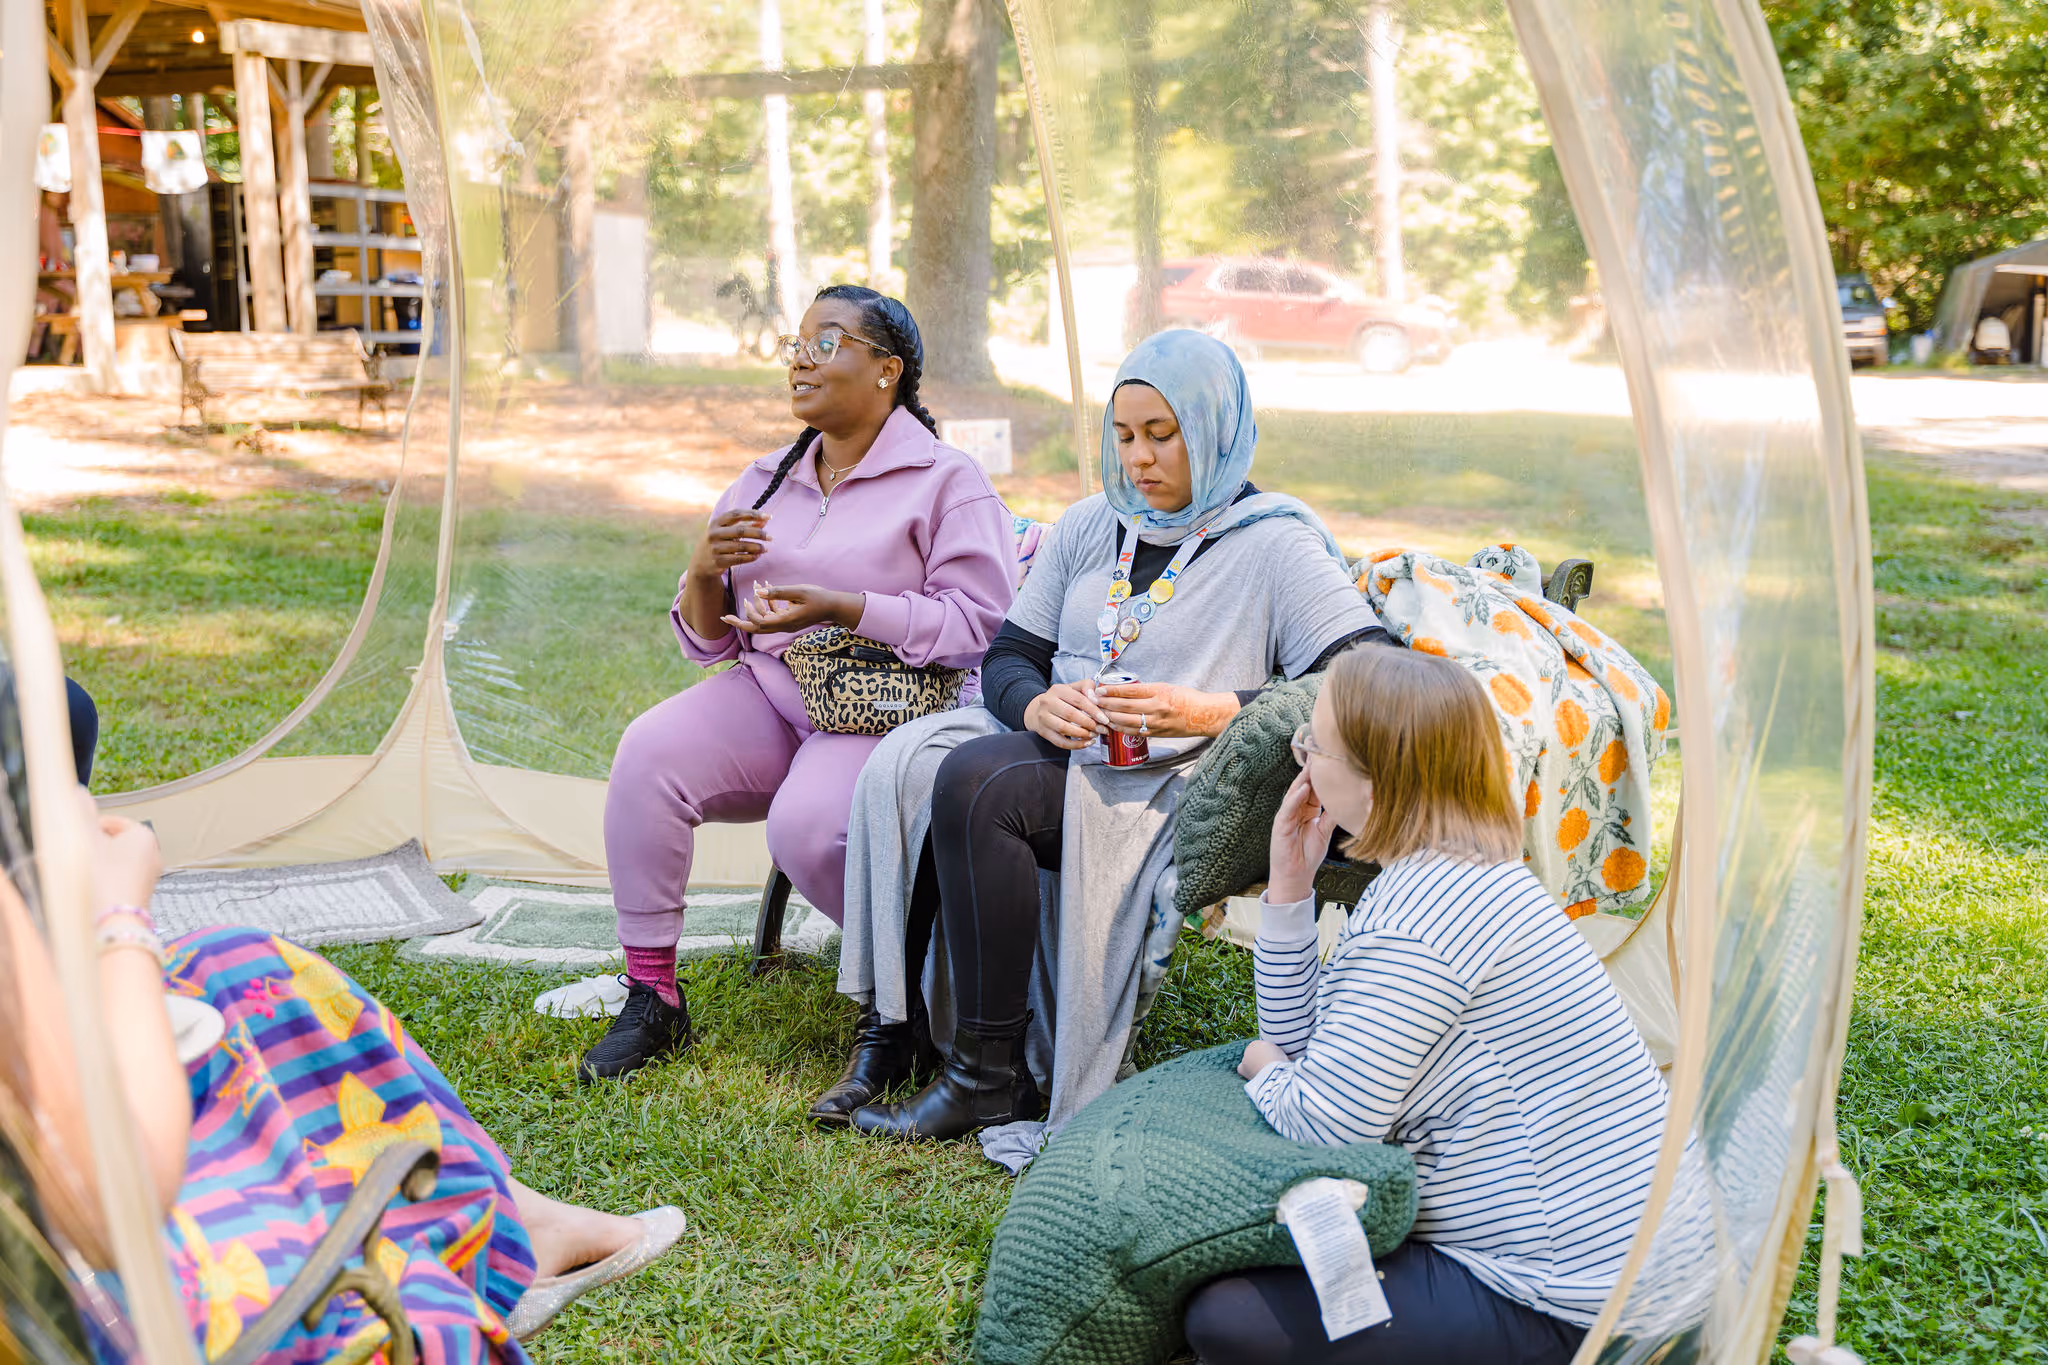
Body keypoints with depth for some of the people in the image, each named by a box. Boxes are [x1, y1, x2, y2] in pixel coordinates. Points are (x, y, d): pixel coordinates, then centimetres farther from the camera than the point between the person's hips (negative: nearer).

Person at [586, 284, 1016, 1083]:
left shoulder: (947, 481, 0)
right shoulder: (767, 482, 16)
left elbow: (979, 626, -12)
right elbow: (707, 643, 17)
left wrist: (842, 610, -19)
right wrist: (705, 571, -6)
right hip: (767, 691, 5)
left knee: (805, 827, -32)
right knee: (648, 753, -23)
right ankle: (650, 998, -11)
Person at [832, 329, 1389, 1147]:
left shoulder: (1276, 544, -3)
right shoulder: (1090, 525, 16)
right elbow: (1008, 655, 16)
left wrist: (1212, 712, -23)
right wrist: (1038, 705, -9)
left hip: (1170, 786, -6)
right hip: (1055, 748, 6)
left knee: (975, 782, -30)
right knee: (902, 767, -22)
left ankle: (990, 1077, -21)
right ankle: (885, 1033, -17)